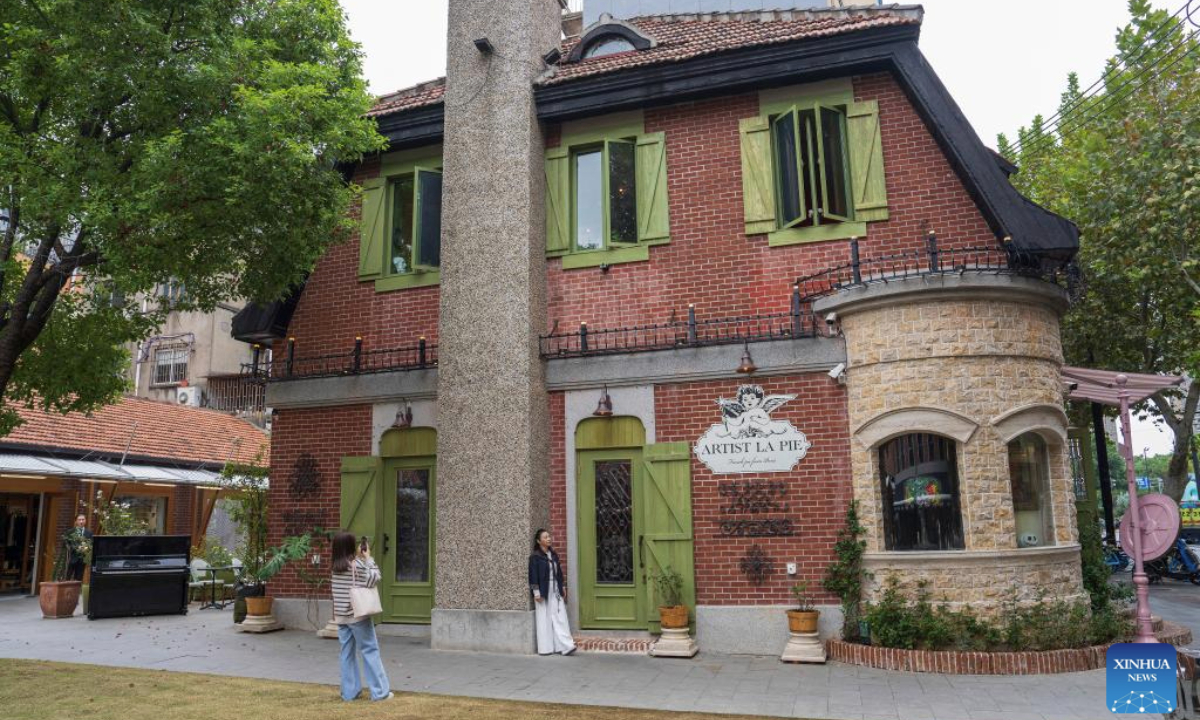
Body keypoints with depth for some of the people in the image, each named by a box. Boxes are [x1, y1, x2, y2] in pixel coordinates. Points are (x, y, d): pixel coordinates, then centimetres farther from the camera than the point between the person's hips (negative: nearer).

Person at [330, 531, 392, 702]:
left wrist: (360, 557, 9)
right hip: (358, 615, -6)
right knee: (370, 651, 1)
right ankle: (380, 691, 3)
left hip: (341, 616, 6)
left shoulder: (336, 567, 6)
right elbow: (373, 579, -12)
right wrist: (368, 558, -7)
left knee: (347, 652, 10)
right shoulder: (357, 564, -13)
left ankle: (349, 692, 13)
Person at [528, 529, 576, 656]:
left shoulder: (553, 554, 11)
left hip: (556, 590, 5)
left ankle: (565, 646, -2)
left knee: (560, 617, -1)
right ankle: (545, 648, 8)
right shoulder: (535, 557, -6)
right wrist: (536, 593, -13)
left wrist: (563, 587, 14)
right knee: (544, 619, 0)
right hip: (544, 591, -5)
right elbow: (533, 575, -9)